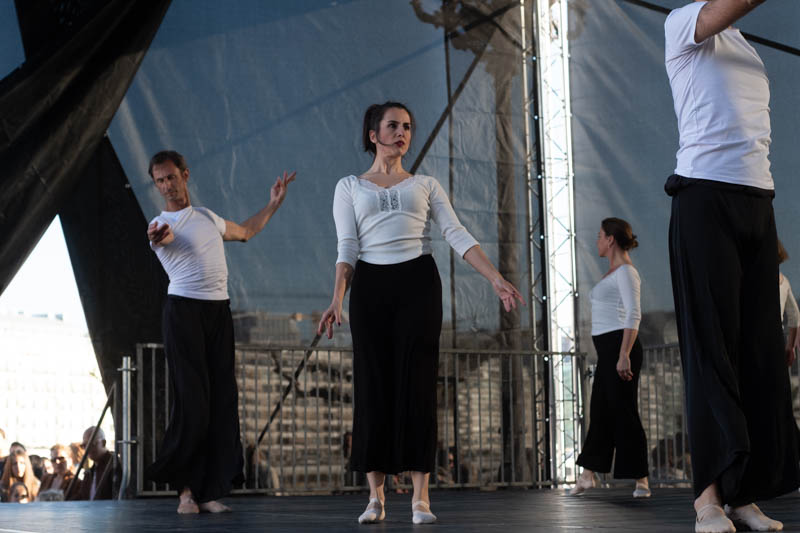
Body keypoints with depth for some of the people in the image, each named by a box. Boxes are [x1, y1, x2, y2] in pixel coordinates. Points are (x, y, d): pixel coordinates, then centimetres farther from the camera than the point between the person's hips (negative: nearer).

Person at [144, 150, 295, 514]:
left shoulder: (208, 217, 18)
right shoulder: (161, 224, -1)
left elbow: (245, 231, 37)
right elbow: (165, 236, -28)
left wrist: (274, 204, 30)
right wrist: (158, 237, -51)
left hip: (219, 310, 5)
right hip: (183, 308, -5)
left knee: (222, 398, -1)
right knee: (192, 399, -10)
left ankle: (210, 491, 0)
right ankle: (185, 488, 0)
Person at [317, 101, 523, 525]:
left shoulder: (425, 185, 13)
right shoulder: (350, 187, 12)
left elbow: (458, 236, 5)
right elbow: (347, 247, 2)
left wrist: (496, 279, -7)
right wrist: (337, 300, -12)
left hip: (418, 282, 0)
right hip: (371, 284, 0)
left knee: (417, 383, -6)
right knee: (374, 384, -1)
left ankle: (420, 496, -6)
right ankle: (375, 496, 5)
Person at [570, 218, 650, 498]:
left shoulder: (626, 272, -11)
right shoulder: (614, 272, 19)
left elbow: (634, 315, -19)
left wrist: (624, 355, -26)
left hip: (619, 347, -10)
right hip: (608, 349, 10)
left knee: (624, 413, -7)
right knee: (601, 412, 12)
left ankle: (642, 481, -2)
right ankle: (587, 475, 17)